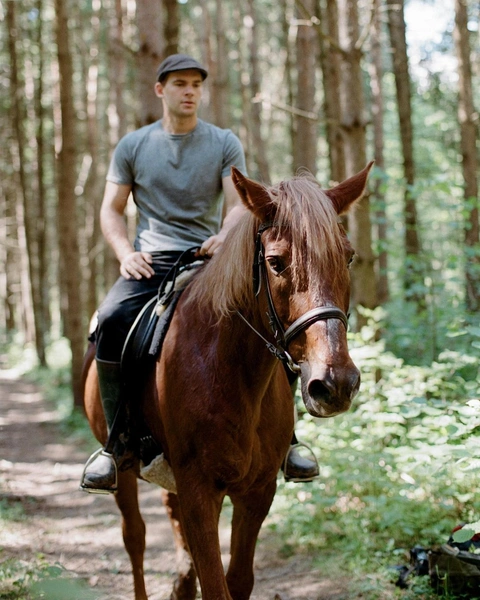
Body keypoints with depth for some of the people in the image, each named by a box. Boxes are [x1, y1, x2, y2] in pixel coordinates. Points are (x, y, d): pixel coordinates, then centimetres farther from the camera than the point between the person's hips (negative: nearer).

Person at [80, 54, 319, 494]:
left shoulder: (225, 144, 9)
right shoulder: (133, 146, 11)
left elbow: (237, 205, 0)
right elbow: (111, 210, 12)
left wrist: (224, 236, -23)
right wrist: (127, 254, -8)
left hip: (210, 259, 0)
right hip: (151, 261, 0)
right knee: (111, 321, -31)